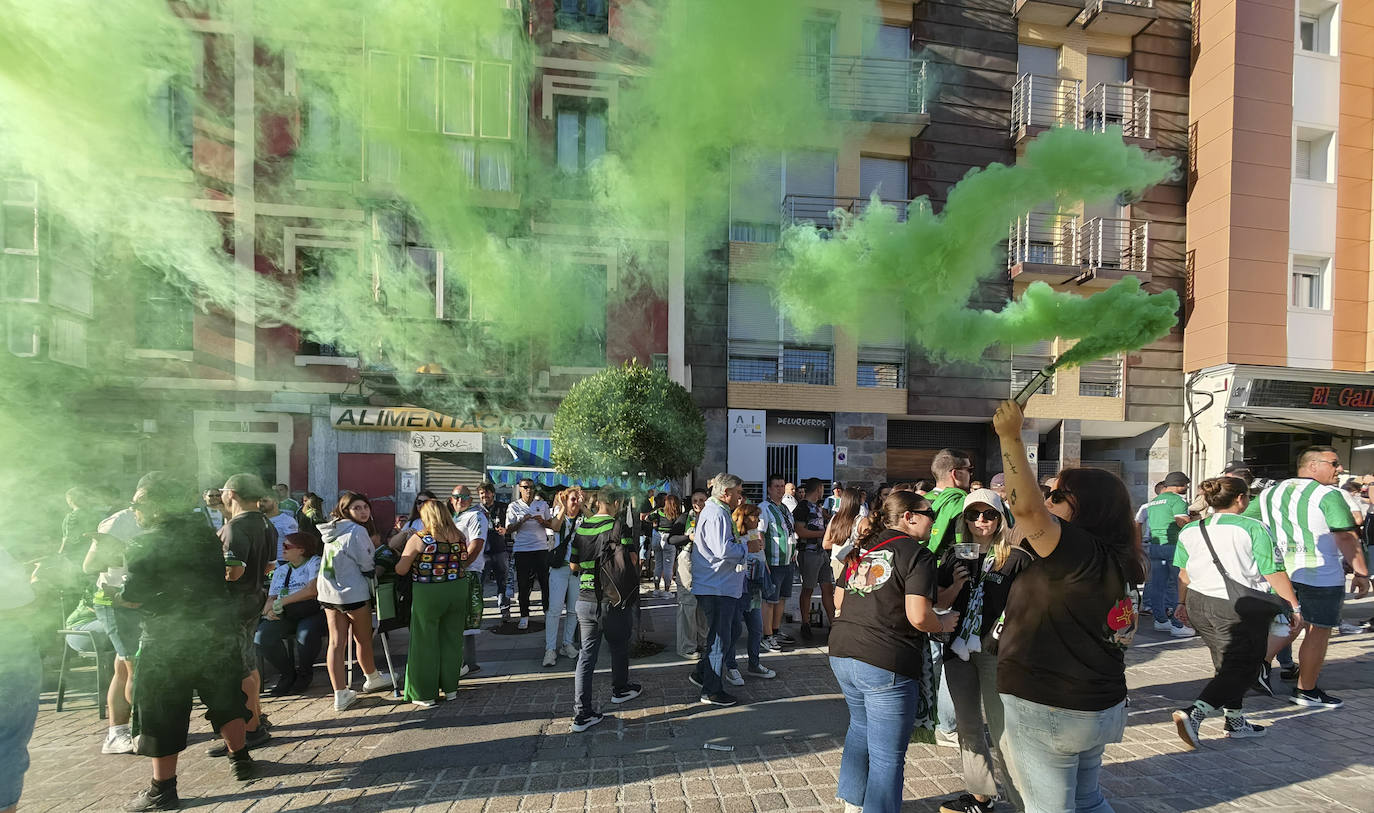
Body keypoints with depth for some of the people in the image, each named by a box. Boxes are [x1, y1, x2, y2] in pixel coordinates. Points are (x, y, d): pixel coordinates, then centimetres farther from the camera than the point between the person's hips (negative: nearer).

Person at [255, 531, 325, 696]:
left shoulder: (315, 562, 1)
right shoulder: (280, 571, 23)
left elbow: (313, 590, -14)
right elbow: (271, 598, 18)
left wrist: (281, 603, -12)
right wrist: (268, 611, -7)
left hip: (313, 612, -6)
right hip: (286, 617, 6)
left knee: (306, 634, -36)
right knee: (262, 636, -21)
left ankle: (303, 675, -5)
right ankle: (287, 675, 1)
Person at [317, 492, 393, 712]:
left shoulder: (331, 531, 10)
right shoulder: (357, 531, -16)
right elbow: (366, 565, -11)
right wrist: (378, 570, 10)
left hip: (328, 593, 7)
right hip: (352, 592, -7)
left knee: (336, 642, 5)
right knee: (363, 639, 12)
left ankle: (340, 694, 7)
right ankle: (372, 678, 31)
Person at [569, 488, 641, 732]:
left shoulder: (580, 528, 4)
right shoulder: (618, 527, -13)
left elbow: (574, 565, 12)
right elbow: (632, 561, -16)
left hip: (585, 600, 4)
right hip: (615, 602, -4)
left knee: (587, 654, 8)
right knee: (619, 648, 20)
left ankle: (582, 713, 6)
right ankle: (619, 690, 40)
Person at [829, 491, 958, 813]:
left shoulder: (862, 548, 11)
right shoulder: (917, 553, -9)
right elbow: (918, 616, -18)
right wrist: (944, 624, 1)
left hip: (842, 653, 8)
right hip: (886, 664, -8)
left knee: (860, 727, 29)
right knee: (887, 758, 7)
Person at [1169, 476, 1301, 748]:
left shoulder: (1190, 530, 7)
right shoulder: (1254, 528, -11)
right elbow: (1275, 574, -10)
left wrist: (1184, 603, 23)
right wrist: (1293, 607, 1)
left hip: (1199, 603, 6)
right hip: (1240, 609, -6)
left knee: (1227, 665, 20)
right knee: (1241, 669, 1)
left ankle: (1235, 721, 27)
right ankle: (1193, 715, -12)